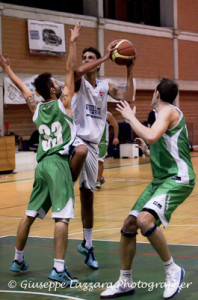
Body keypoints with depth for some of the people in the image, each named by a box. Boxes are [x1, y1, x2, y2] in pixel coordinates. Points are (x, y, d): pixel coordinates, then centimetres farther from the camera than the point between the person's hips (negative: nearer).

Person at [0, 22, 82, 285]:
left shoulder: (36, 108, 12)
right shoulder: (63, 103, -2)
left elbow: (22, 87, 27)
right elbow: (70, 70, -1)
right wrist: (73, 43, 6)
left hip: (42, 164, 7)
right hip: (59, 163, -7)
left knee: (30, 215, 16)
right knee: (62, 217, -11)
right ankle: (59, 269, -18)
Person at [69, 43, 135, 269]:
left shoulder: (105, 86, 14)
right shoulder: (79, 82, 0)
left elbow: (127, 97, 3)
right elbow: (79, 71, -24)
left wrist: (129, 70, 0)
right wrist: (107, 56, -19)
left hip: (93, 144, 5)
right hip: (76, 138, -5)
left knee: (88, 196, 9)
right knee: (81, 151, -45)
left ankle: (87, 246, 17)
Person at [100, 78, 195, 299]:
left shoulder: (169, 111, -8)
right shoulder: (164, 115, 20)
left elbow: (151, 137, -27)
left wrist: (131, 117, -15)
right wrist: (147, 151, 29)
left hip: (178, 179, -10)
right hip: (160, 180, 10)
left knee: (144, 219, -29)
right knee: (129, 225, 5)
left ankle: (172, 270, -11)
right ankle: (125, 282, 18)